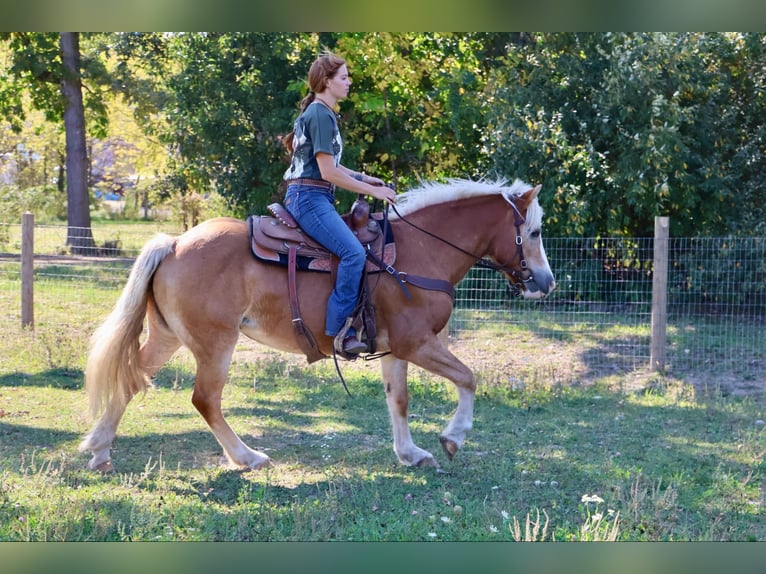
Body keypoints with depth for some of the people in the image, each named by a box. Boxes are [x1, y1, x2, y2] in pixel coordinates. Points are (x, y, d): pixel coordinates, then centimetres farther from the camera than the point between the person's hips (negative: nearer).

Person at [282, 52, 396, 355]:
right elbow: (328, 172, -18)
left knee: (353, 249, 14)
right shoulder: (321, 115, -13)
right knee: (354, 252, -24)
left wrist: (362, 177, 16)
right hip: (310, 198, -11)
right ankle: (340, 329, -25)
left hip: (308, 197, 11)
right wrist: (372, 190, -12)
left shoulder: (318, 113, 18)